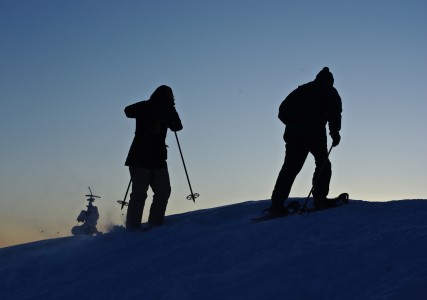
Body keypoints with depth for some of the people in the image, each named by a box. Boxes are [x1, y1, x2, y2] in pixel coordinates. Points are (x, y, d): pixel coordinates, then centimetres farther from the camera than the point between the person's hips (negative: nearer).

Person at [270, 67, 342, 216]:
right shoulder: (330, 92, 13)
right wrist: (335, 132, 2)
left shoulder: (301, 89, 25)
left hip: (293, 132, 4)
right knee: (323, 164, 11)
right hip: (315, 132, -4)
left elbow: (283, 111, 20)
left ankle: (277, 202, -5)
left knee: (290, 167, 5)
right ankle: (319, 199, 1)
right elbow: (335, 114, -3)